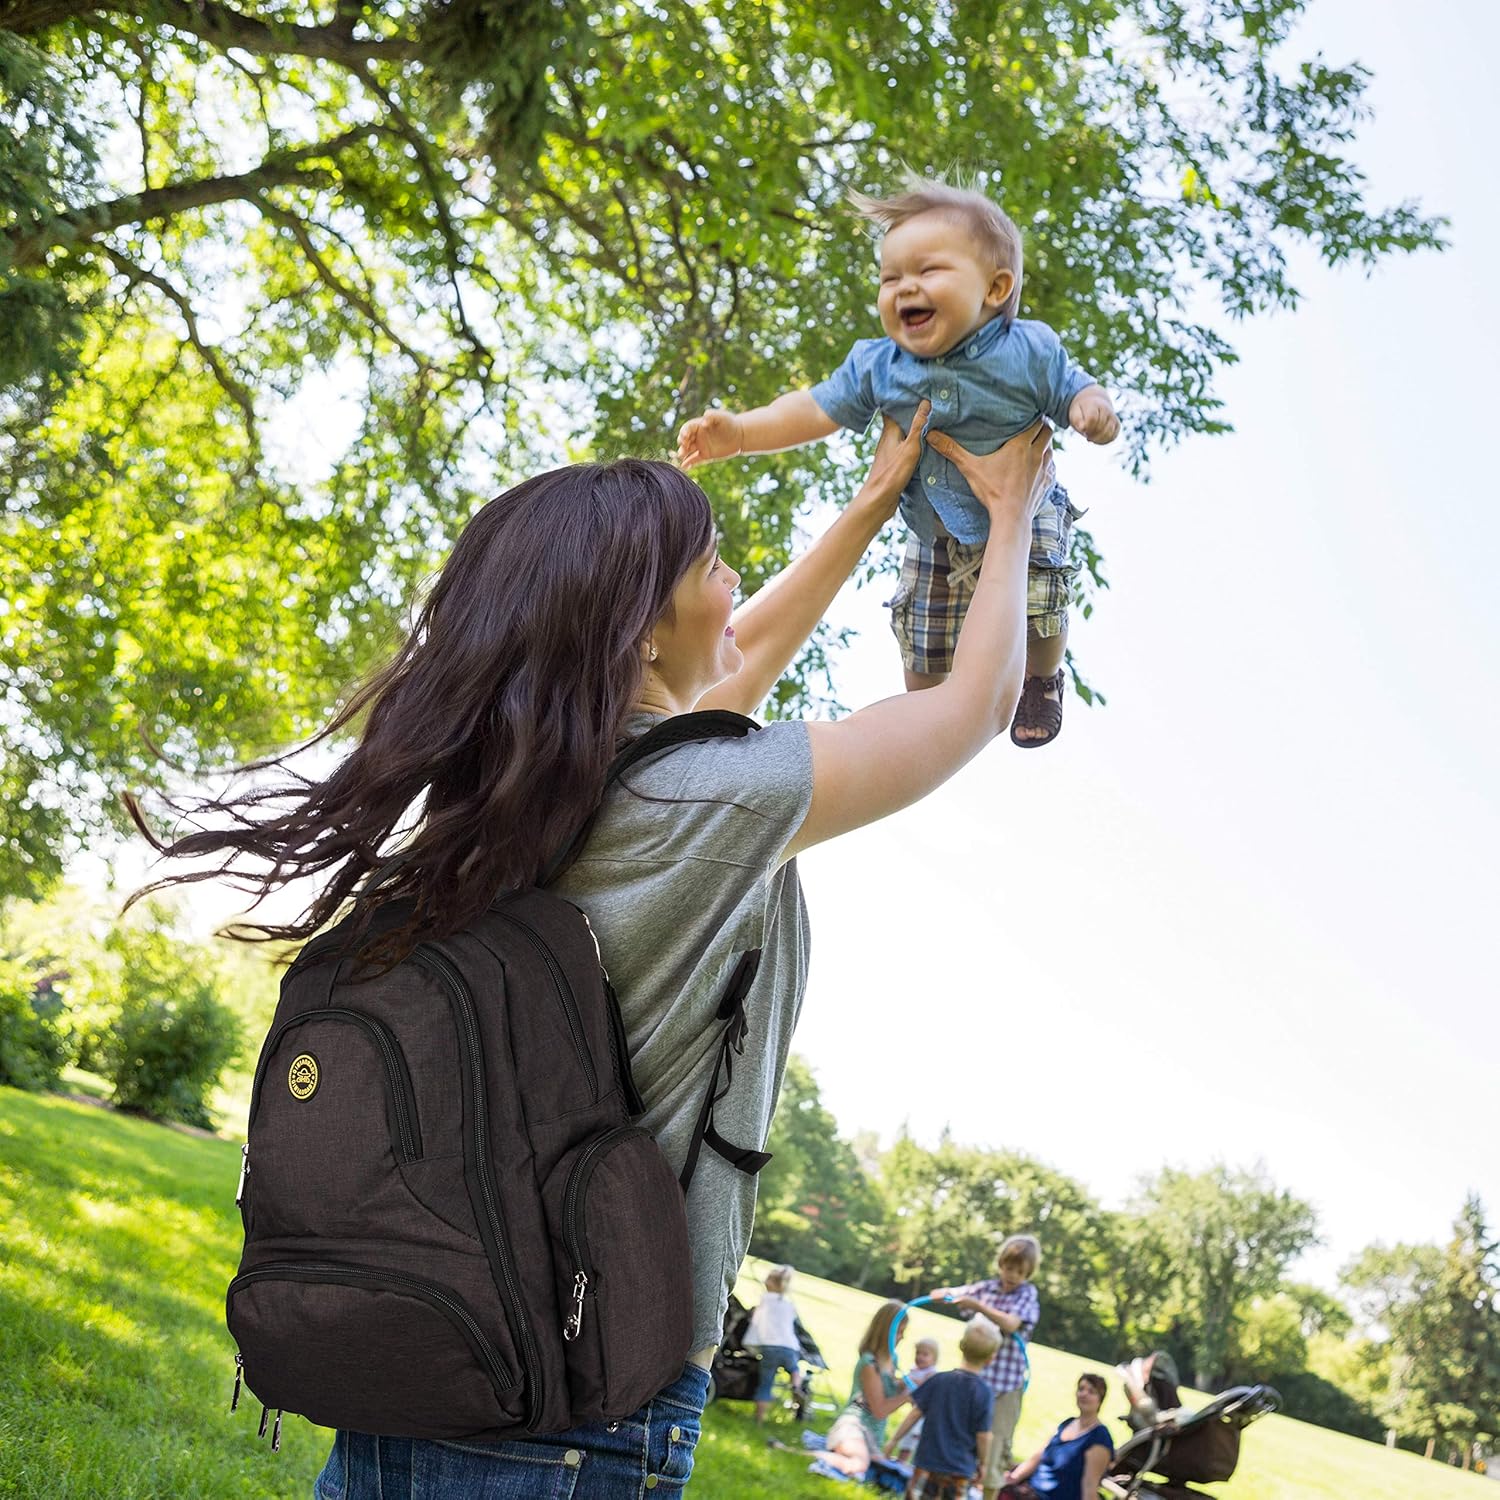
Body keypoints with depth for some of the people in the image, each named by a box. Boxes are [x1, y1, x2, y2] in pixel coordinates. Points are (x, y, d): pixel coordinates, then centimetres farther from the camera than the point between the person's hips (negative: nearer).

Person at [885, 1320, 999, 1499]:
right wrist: (982, 1463, 7)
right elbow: (983, 1435, -9)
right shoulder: (982, 1392, -12)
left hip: (928, 1462, 2)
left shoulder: (939, 1381, -4)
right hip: (960, 1469, -2)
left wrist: (895, 1439, 12)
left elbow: (915, 1413, 0)